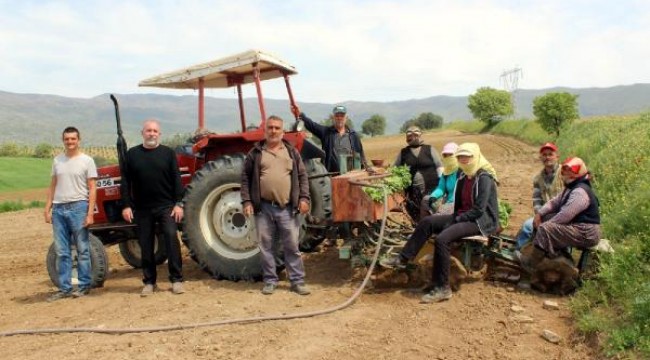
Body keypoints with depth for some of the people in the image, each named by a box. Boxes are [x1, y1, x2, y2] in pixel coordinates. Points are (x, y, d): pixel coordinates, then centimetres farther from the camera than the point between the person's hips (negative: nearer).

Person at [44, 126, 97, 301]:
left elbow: (92, 189, -5)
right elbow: (53, 186, 15)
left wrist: (90, 213, -11)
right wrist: (47, 209, 8)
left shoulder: (87, 160, -2)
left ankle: (84, 285, 12)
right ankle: (64, 288, 15)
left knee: (82, 249, 3)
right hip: (58, 208, 5)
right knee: (62, 252, 8)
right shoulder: (57, 160, 11)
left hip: (78, 208, -4)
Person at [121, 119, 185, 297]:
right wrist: (126, 205, -3)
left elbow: (176, 180, -1)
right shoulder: (132, 154, 5)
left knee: (172, 238, -10)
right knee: (146, 245, 8)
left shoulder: (168, 153, 2)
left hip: (166, 206, -2)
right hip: (142, 208, 2)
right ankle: (149, 282, 19)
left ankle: (176, 279, -1)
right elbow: (125, 182, 4)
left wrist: (178, 203, -8)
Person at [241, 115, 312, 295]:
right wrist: (246, 201, -3)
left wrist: (304, 198, -3)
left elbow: (302, 176, 9)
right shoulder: (255, 153, 5)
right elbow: (245, 178, 5)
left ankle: (297, 281, 14)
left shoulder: (291, 152, 9)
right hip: (263, 207, 0)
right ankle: (270, 281, 20)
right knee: (265, 246, 7)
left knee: (292, 246, 4)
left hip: (287, 208, 0)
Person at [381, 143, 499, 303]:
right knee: (427, 222, -8)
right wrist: (454, 218, 2)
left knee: (442, 238, -29)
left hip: (482, 221, -9)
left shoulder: (484, 178, -15)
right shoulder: (464, 177, 12)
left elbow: (479, 210, -21)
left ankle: (442, 288, -23)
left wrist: (456, 220, -17)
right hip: (464, 217, 9)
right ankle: (403, 258, -5)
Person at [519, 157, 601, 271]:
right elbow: (555, 202, 14)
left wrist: (544, 225, -17)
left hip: (585, 234, -12)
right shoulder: (571, 188, 14)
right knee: (545, 218, 13)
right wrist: (539, 214, -2)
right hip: (576, 226, 12)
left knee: (544, 229, -24)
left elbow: (565, 216, -27)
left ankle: (531, 264, -13)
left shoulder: (580, 192, -22)